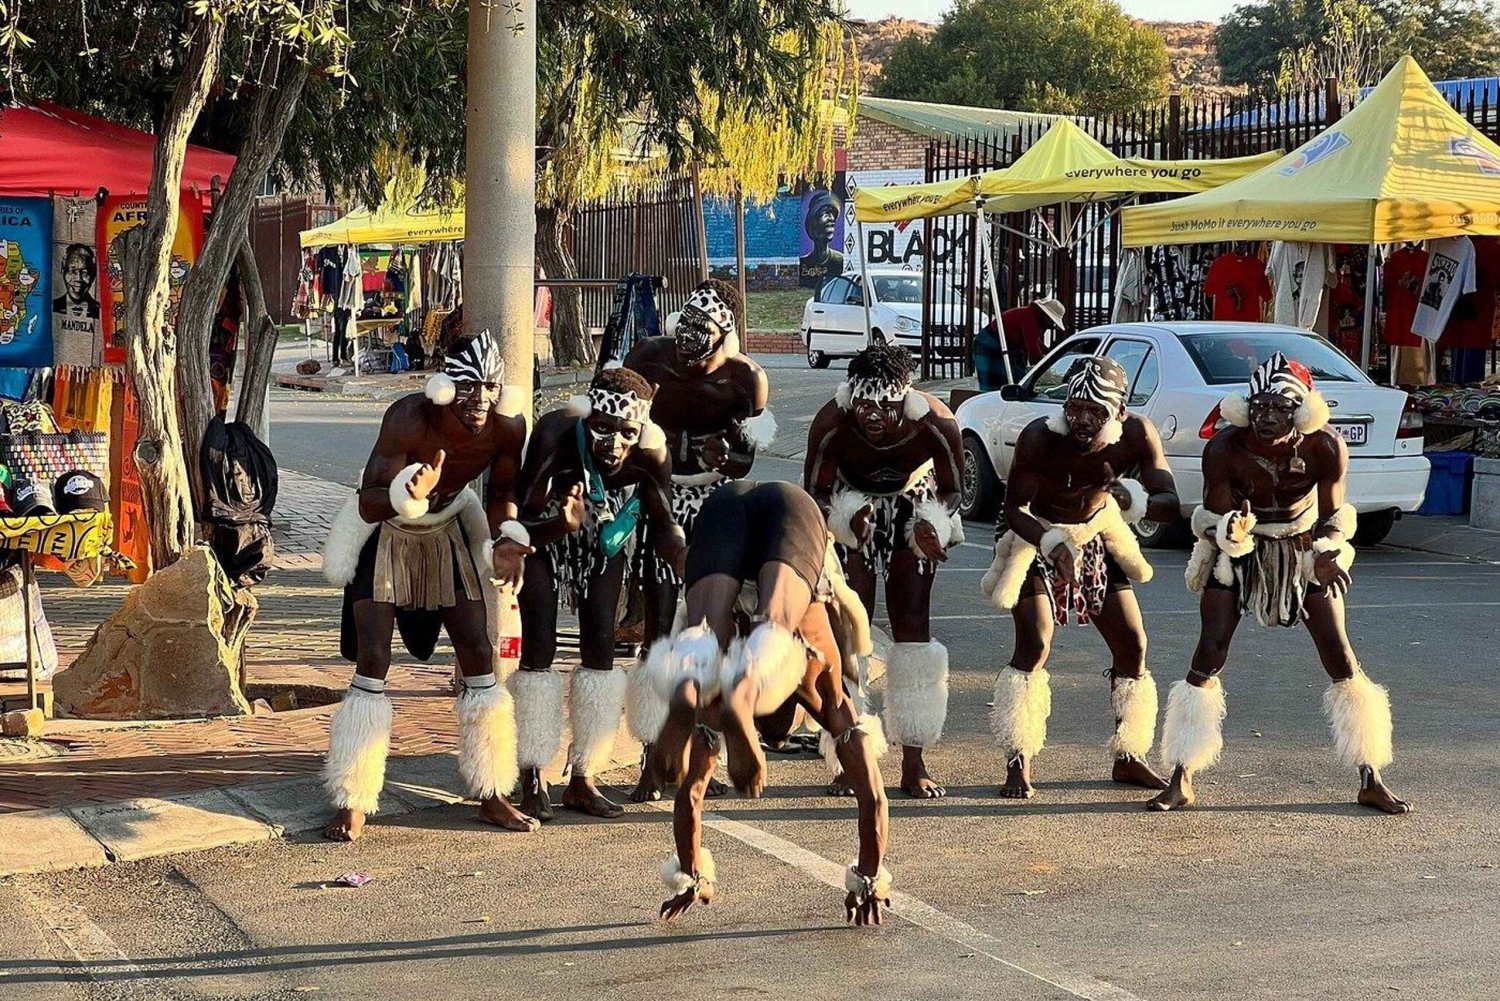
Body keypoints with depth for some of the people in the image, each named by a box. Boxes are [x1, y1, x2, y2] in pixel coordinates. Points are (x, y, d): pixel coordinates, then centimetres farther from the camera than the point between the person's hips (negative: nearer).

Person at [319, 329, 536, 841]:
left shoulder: (509, 428, -20)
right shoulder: (409, 419, -33)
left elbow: (500, 494, 1)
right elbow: (367, 505, -34)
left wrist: (507, 539, -17)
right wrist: (411, 493, -54)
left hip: (448, 529, 5)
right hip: (385, 531, -5)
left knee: (479, 654, 2)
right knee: (372, 659, -11)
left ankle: (491, 795, 14)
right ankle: (353, 803, -4)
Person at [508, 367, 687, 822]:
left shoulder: (651, 452, -31)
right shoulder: (555, 436, -40)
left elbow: (662, 524, -18)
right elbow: (525, 526, -35)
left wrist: (684, 557, -39)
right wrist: (563, 525, -56)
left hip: (605, 532, 3)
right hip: (546, 529, -3)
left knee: (600, 645, 0)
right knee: (539, 646, -9)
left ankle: (582, 781, 11)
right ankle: (533, 780, 3)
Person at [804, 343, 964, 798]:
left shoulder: (936, 425, -33)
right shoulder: (830, 425, -34)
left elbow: (952, 491, -15)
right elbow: (815, 495, -19)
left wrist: (932, 526, -36)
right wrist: (850, 518, -39)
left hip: (911, 508, 1)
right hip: (851, 507, 0)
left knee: (913, 624, -4)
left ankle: (913, 765, 1)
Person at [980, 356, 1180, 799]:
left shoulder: (1138, 437, -24)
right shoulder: (1040, 438, -34)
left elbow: (1171, 503, -23)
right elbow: (1015, 509, -29)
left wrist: (1134, 499, -45)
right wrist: (1051, 543, -48)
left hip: (1095, 534, 4)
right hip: (1035, 535, -4)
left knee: (1132, 643, 4)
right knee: (1034, 643, -18)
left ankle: (1128, 758, 20)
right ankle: (1018, 764, -11)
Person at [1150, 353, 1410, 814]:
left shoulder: (1326, 448, -22)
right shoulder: (1224, 449, -25)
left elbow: (1333, 517, -8)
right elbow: (1212, 520, -17)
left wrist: (1325, 553, -29)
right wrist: (1229, 531, -41)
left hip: (1303, 551, 1)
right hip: (1237, 551, -1)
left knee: (1341, 657, -3)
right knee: (1209, 654, -10)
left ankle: (1371, 781, 7)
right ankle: (1181, 781, -3)